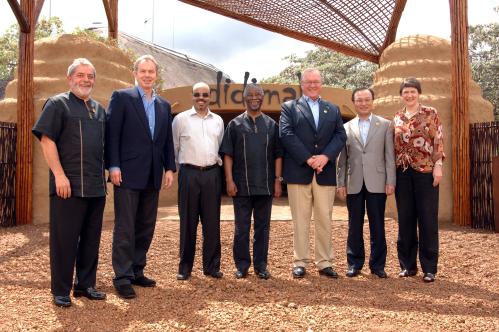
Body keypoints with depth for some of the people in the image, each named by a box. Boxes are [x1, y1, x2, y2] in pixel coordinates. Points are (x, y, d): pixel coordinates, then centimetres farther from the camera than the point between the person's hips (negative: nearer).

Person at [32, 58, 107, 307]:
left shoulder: (99, 109, 17)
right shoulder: (57, 104, 0)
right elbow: (47, 140, -8)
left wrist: (105, 173, 13)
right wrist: (59, 175, -16)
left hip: (96, 186, 6)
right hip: (68, 185, -6)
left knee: (91, 239, 11)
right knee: (64, 239, 0)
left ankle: (85, 285, 22)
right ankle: (60, 291, 10)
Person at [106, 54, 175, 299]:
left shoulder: (164, 105, 15)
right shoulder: (121, 97, -1)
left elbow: (167, 141, 16)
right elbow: (112, 134, -6)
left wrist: (169, 168, 7)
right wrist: (113, 166, -13)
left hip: (153, 176, 6)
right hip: (128, 173, -5)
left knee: (146, 227, 10)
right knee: (125, 227, -2)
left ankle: (137, 271, 21)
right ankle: (122, 277, 6)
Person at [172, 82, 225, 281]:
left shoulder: (218, 120, 12)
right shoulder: (181, 119, 3)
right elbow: (174, 147, 7)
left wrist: (218, 164, 12)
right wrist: (177, 169, 7)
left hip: (212, 174, 3)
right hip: (189, 174, -2)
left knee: (212, 222, 5)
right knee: (188, 222, 3)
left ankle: (212, 266, 15)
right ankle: (185, 267, 13)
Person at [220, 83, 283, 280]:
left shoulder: (271, 124, 9)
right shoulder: (235, 124, 5)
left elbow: (278, 154, 7)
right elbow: (227, 154, 1)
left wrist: (278, 180, 0)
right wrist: (229, 180, -7)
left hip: (265, 186, 1)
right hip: (241, 186, -1)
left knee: (263, 227, 8)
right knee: (241, 228, 5)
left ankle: (261, 265, 18)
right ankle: (242, 265, 16)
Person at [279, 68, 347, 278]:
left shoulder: (333, 109, 18)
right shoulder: (289, 107, 9)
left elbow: (340, 135, 6)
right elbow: (286, 134, -5)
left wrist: (325, 156, -12)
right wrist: (308, 159, -13)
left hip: (325, 172, 3)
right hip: (298, 172, -2)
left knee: (325, 219, 5)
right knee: (300, 220, 2)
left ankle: (325, 263, 13)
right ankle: (300, 262, 10)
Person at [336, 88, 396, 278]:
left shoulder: (385, 125, 7)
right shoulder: (346, 127, 10)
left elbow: (389, 155, 2)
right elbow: (342, 158, 8)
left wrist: (390, 181, -4)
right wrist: (340, 183, 2)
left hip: (376, 183, -1)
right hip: (354, 184, 1)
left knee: (377, 226, 4)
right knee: (354, 226, 7)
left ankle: (377, 265, 15)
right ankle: (354, 264, 18)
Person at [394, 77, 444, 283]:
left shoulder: (430, 113, 2)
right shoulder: (397, 118, 12)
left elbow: (438, 141, -3)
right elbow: (393, 146, 13)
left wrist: (438, 166, -12)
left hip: (425, 171, -3)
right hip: (402, 173, 4)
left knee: (428, 219, 0)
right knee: (405, 219, 7)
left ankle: (429, 268, 8)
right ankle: (408, 265, 17)